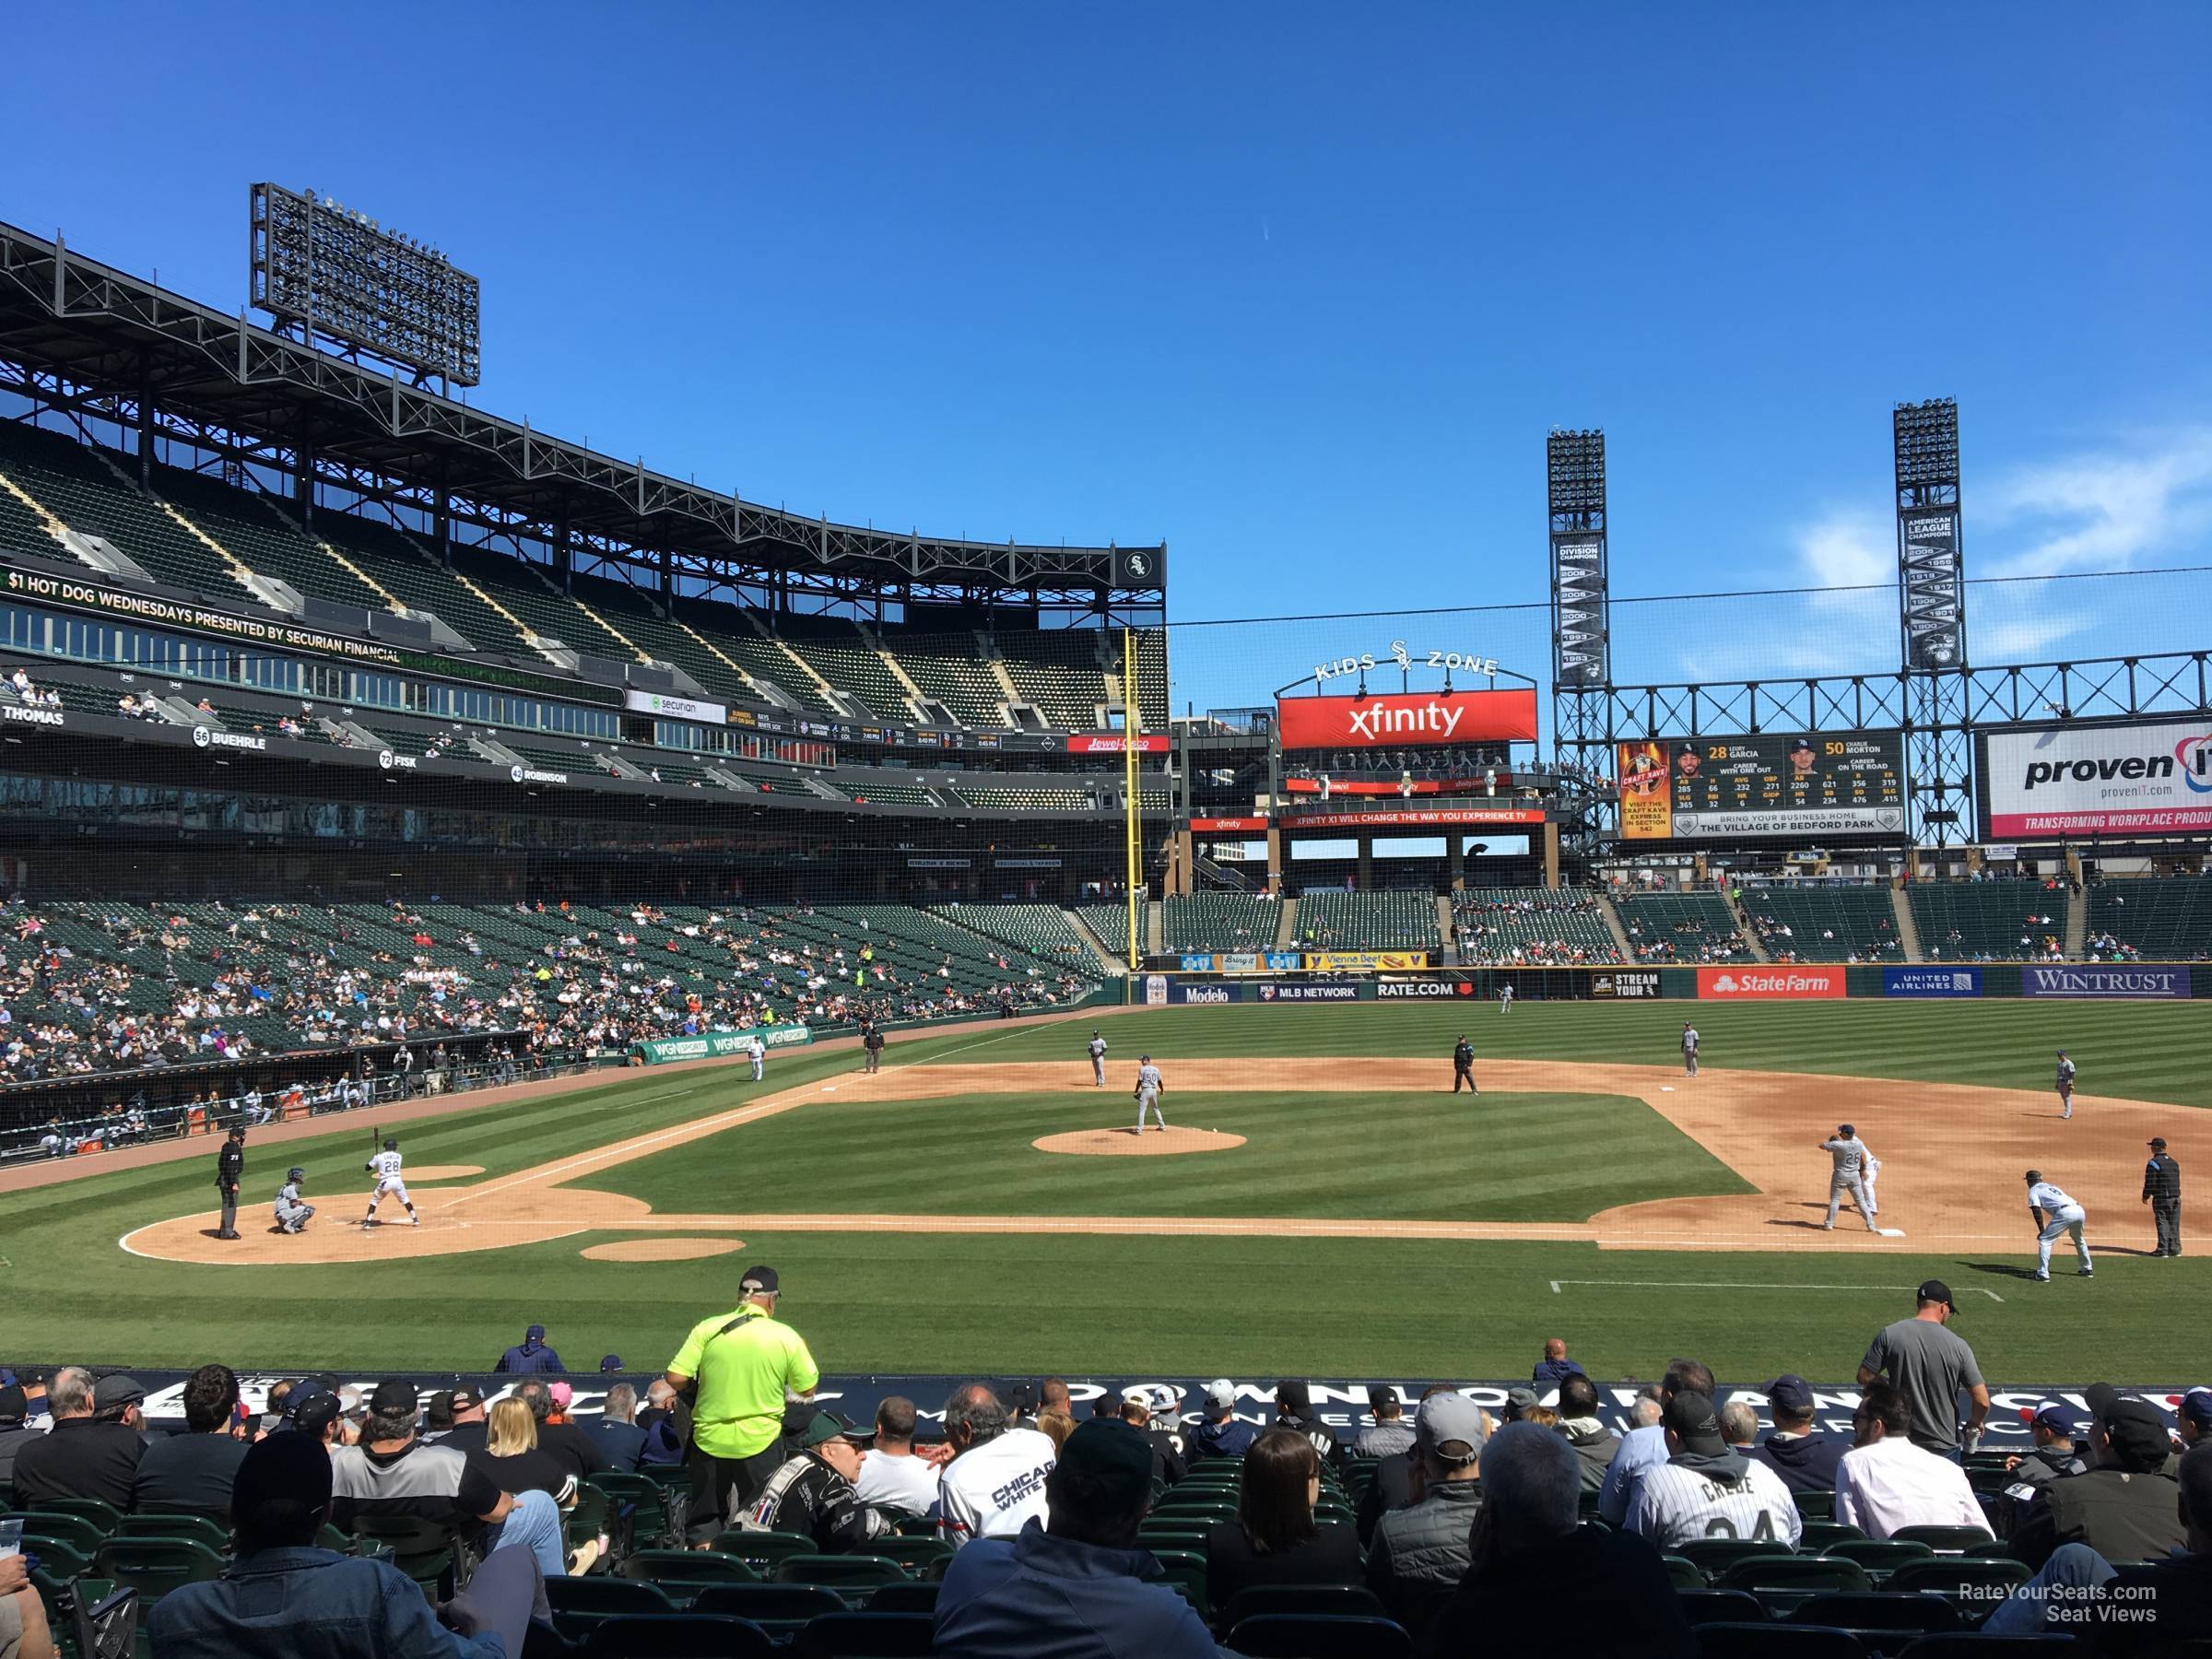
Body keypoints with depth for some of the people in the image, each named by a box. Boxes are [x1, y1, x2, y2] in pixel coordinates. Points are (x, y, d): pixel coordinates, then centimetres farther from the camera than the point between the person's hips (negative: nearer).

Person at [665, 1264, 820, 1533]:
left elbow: (675, 1380, -10)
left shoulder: (707, 1328, -7)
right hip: (761, 1443, -1)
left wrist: (706, 1378, 10)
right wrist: (802, 1351, 17)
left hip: (709, 1440, 1)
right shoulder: (786, 1337, -7)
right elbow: (808, 1391, 1)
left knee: (706, 1517, 17)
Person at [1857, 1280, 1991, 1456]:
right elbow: (1982, 1402, -6)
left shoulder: (1889, 1334, -8)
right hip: (1944, 1446, 0)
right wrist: (1974, 1424, 14)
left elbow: (1864, 1377, -5)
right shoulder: (1957, 1345, -8)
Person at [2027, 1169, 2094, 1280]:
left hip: (2065, 1213, -7)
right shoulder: (2051, 1186, 35)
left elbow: (2037, 1211, 0)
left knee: (2044, 1240, 0)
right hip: (2080, 1210, 7)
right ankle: (2087, 1269, 43)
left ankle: (2043, 1275, -8)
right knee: (2078, 1239, 35)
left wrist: (2042, 1231, 0)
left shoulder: (2033, 1190, 14)